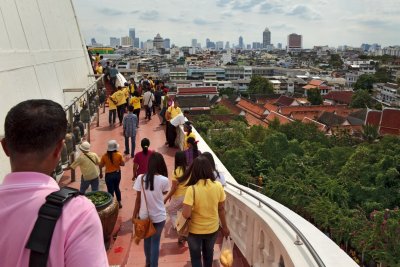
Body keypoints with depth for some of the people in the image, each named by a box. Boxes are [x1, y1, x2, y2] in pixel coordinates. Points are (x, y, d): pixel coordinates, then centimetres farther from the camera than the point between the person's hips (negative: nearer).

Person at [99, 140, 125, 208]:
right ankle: (119, 203, 33)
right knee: (116, 188, 24)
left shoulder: (105, 156, -13)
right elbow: (123, 164, -8)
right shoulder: (119, 155, -14)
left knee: (110, 190, 9)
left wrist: (101, 173, 12)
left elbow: (101, 166, -4)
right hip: (117, 173, 2)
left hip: (109, 175, -2)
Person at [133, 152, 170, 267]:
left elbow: (138, 200, -6)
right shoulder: (164, 180, -17)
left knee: (147, 239, 23)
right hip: (159, 216, -2)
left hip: (144, 215, 3)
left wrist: (134, 215, 6)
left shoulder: (141, 178, -13)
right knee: (155, 241, 14)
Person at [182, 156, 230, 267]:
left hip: (195, 230, -3)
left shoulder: (192, 189, -25)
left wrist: (183, 209, -3)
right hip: (213, 229, 4)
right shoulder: (218, 186, -13)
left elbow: (186, 214, -27)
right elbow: (221, 209, -3)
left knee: (196, 257, 20)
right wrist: (225, 227, 11)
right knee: (208, 253, 29)